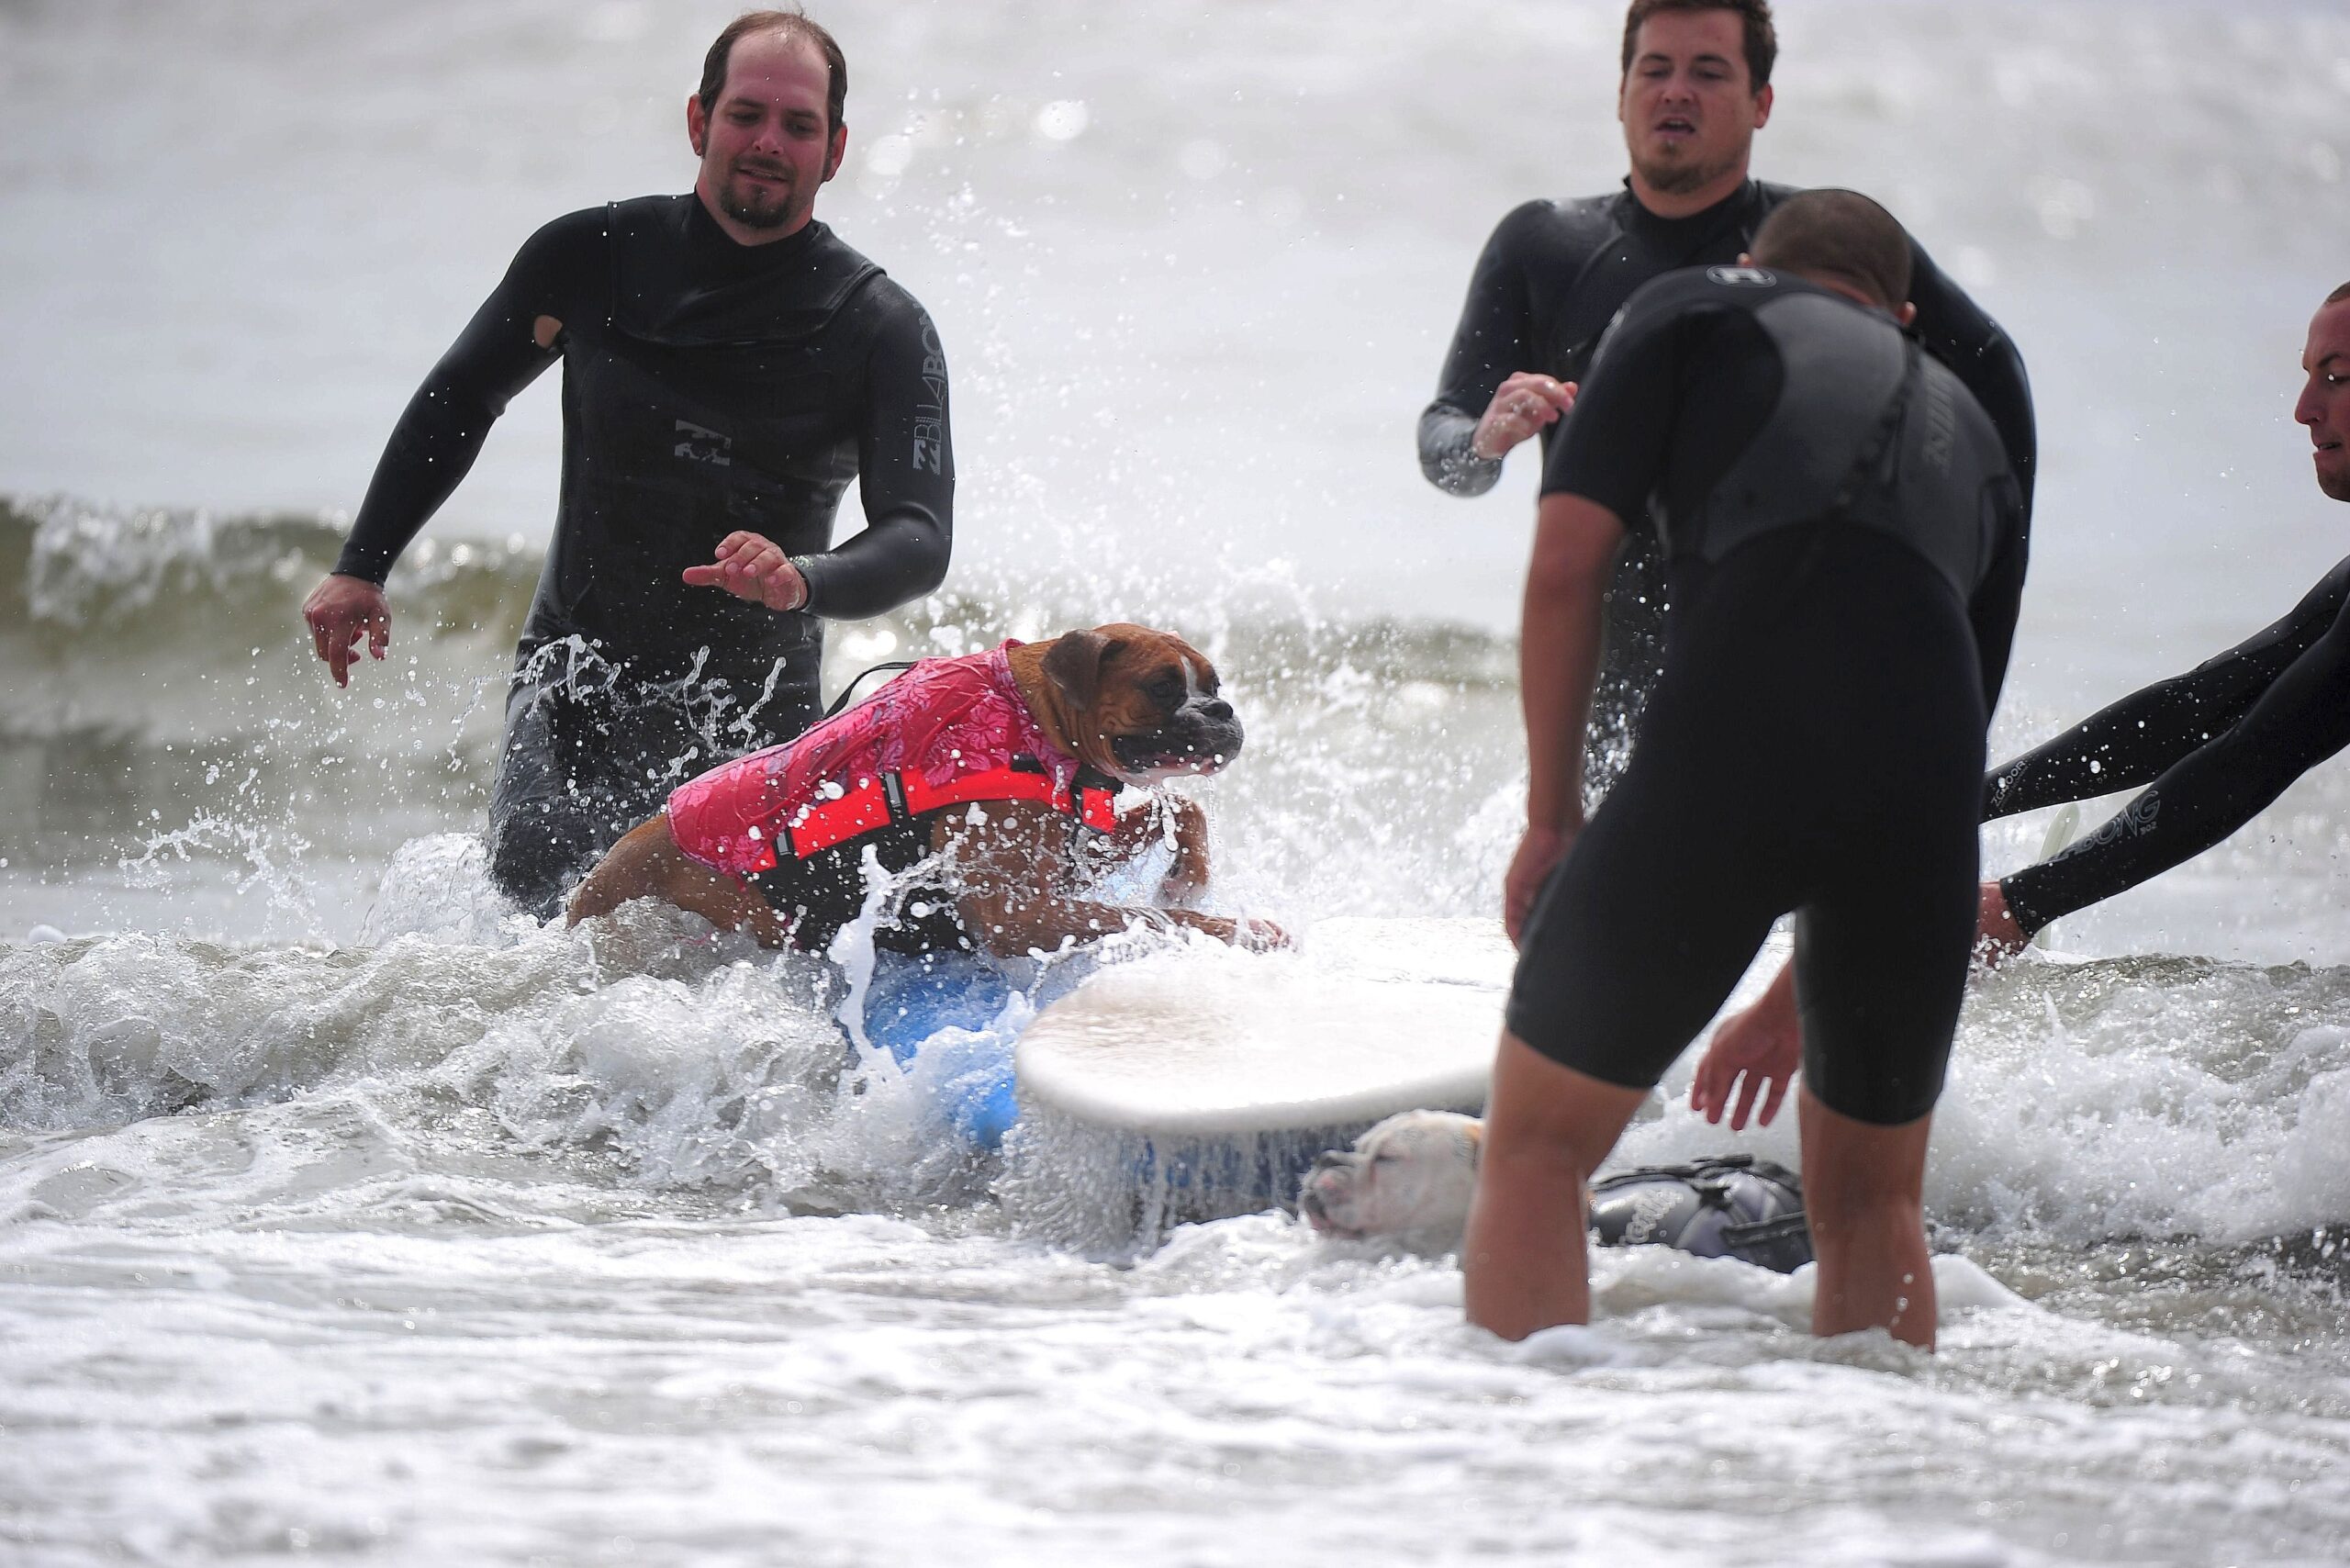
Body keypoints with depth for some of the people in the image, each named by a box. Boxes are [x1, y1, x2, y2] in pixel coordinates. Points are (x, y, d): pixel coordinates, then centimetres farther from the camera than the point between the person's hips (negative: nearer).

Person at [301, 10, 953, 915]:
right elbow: (458, 402, 15)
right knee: (546, 900, -22)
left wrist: (803, 580, -37)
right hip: (578, 685, 0)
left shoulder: (882, 330, -6)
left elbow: (919, 537, -15)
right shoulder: (592, 258, -1)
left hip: (758, 719, 0)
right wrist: (360, 567, 8)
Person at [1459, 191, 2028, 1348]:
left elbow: (1565, 568, 8)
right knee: (1869, 1202, 22)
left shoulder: (1696, 310, 23)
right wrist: (1802, 986, 40)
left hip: (1728, 746, -4)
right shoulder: (1971, 429, 34)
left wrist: (1551, 818, 15)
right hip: (1929, 790, 4)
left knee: (1534, 1149, 10)